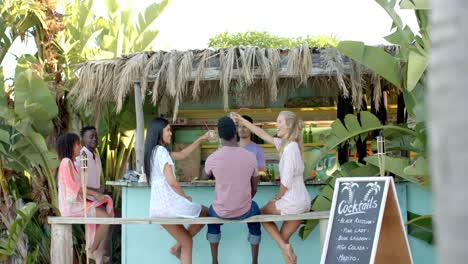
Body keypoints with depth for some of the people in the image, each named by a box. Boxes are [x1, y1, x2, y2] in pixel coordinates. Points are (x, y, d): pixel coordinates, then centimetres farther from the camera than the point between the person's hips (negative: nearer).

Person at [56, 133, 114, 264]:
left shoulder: (70, 163, 19)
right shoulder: (66, 162, -13)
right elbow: (72, 186, -18)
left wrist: (95, 193, 5)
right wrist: (94, 193, -12)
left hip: (77, 202, 10)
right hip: (72, 205, -10)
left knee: (106, 213, 0)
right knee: (105, 218, -15)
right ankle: (92, 251, 1)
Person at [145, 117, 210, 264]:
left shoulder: (153, 151, 16)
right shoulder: (161, 150, -13)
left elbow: (181, 155, 26)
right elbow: (171, 182, -19)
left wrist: (200, 140, 25)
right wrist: (185, 197, -4)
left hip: (158, 206, 8)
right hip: (168, 202, -8)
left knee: (186, 241, 17)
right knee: (206, 214, 15)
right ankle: (178, 247, 11)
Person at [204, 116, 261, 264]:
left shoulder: (212, 158, -15)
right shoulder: (250, 156, -11)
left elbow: (206, 175, 11)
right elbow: (254, 188, 4)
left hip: (222, 212, 0)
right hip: (244, 211, 1)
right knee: (255, 210, 36)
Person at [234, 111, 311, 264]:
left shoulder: (290, 148, -18)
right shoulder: (285, 143, 7)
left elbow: (286, 182, -19)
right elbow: (263, 135, 20)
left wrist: (277, 197, -3)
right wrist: (244, 122, 20)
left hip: (293, 202, -8)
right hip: (302, 202, 8)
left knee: (263, 213, 16)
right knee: (283, 238, 17)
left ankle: (284, 246, 7)